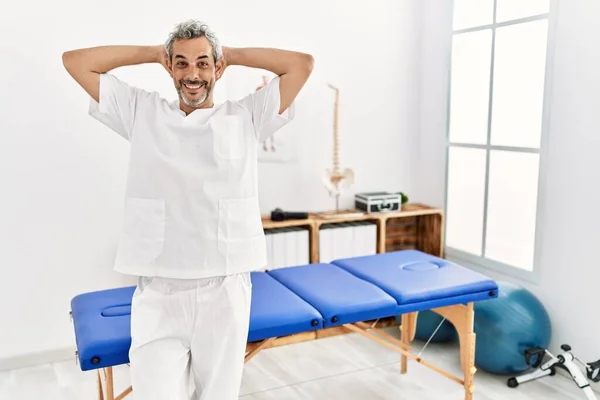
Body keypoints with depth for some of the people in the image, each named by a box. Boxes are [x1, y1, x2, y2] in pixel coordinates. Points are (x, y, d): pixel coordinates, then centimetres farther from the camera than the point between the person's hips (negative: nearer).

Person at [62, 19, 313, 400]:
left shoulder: (246, 117, 5)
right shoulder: (142, 113, 8)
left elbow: (303, 63, 3)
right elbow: (74, 61, 10)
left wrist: (232, 53, 8)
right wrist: (154, 52, 9)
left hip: (225, 290, 0)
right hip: (158, 293, 0)